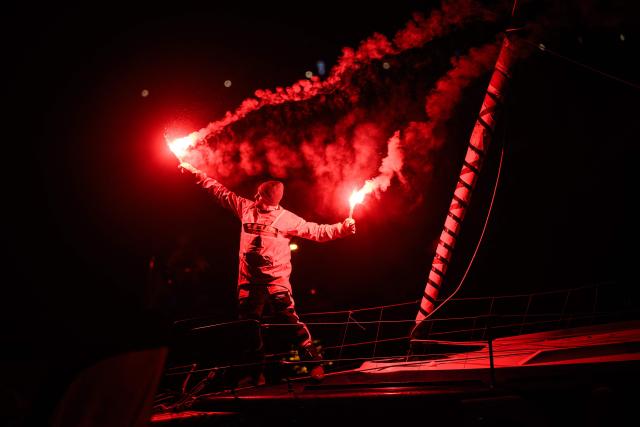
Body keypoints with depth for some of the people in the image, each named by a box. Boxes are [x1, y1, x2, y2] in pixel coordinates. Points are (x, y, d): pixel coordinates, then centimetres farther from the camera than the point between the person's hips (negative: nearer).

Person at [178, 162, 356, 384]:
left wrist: (342, 228, -18)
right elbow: (219, 191, 15)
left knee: (290, 320, -14)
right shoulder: (246, 208, 8)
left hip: (276, 278, -4)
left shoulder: (286, 218, -1)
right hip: (249, 279, 5)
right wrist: (195, 171, 18)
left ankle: (314, 363, -9)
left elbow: (316, 231, -4)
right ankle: (257, 373, 24)